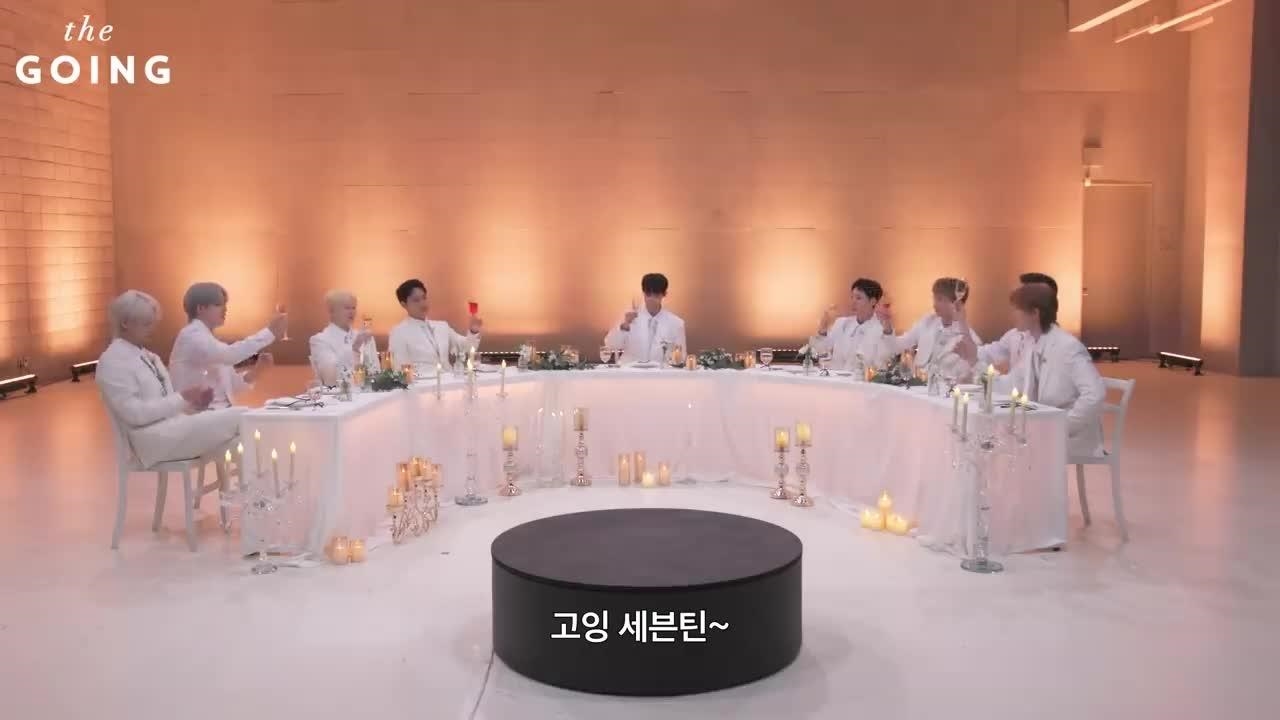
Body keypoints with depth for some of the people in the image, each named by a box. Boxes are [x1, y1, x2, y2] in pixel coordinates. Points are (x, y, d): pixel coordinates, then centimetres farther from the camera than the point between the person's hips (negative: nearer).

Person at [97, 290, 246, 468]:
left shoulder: (148, 356, 18)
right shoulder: (112, 361, -7)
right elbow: (135, 413, -17)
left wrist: (192, 400, -3)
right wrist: (181, 398, -17)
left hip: (174, 424, 8)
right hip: (155, 439, -8)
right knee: (238, 418, -22)